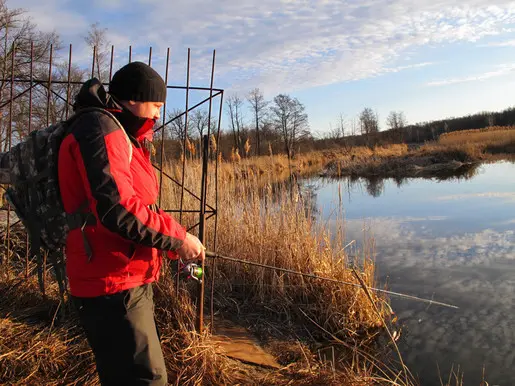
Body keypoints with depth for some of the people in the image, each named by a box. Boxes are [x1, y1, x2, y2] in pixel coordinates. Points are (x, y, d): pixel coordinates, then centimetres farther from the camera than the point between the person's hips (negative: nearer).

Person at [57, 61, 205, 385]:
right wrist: (177, 238, -16)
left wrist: (172, 241, 8)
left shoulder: (121, 134, 19)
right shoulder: (100, 128, -15)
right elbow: (117, 209, -26)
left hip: (130, 280, 11)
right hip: (112, 286, -11)